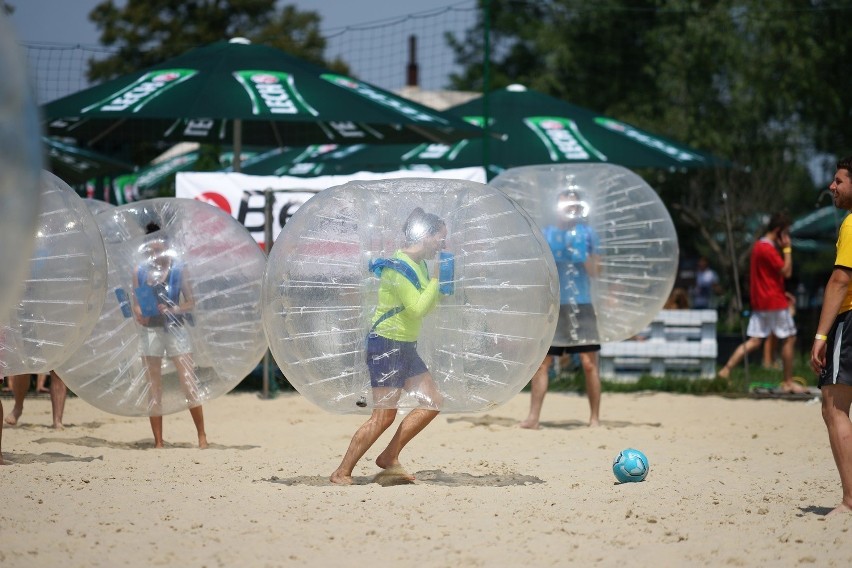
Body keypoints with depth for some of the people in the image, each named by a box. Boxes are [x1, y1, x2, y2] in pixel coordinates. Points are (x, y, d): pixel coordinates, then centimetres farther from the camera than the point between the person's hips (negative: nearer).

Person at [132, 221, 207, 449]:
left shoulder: (178, 269, 0)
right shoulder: (140, 272, 7)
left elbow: (191, 302, 0)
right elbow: (136, 304, 11)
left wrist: (173, 309, -17)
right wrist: (139, 314, -10)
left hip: (175, 328, -2)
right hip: (150, 330, 2)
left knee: (189, 383, -6)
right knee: (154, 389, 4)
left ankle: (202, 436, 1)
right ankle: (158, 442, 7)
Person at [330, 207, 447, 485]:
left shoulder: (420, 266, 11)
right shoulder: (398, 266, -18)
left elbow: (427, 305, 22)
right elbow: (418, 309, -24)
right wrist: (436, 279, -14)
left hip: (406, 347, 10)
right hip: (386, 344, -10)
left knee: (432, 402, 5)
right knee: (384, 415, -11)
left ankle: (389, 458, 10)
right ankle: (342, 472, -6)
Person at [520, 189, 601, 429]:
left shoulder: (588, 233, 7)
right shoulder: (546, 234, 9)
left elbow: (595, 272, 2)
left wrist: (583, 254, -14)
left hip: (581, 306, -1)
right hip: (552, 306, 1)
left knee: (589, 363, -5)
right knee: (541, 362, -3)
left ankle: (595, 418, 3)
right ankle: (533, 417, -2)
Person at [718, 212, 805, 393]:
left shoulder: (758, 246, 14)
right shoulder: (769, 249, -16)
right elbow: (787, 271, -16)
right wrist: (787, 249, -10)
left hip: (759, 302, 9)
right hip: (775, 303, -9)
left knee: (754, 341, 6)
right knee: (789, 339, 3)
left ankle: (726, 370, -5)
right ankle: (788, 383, 8)